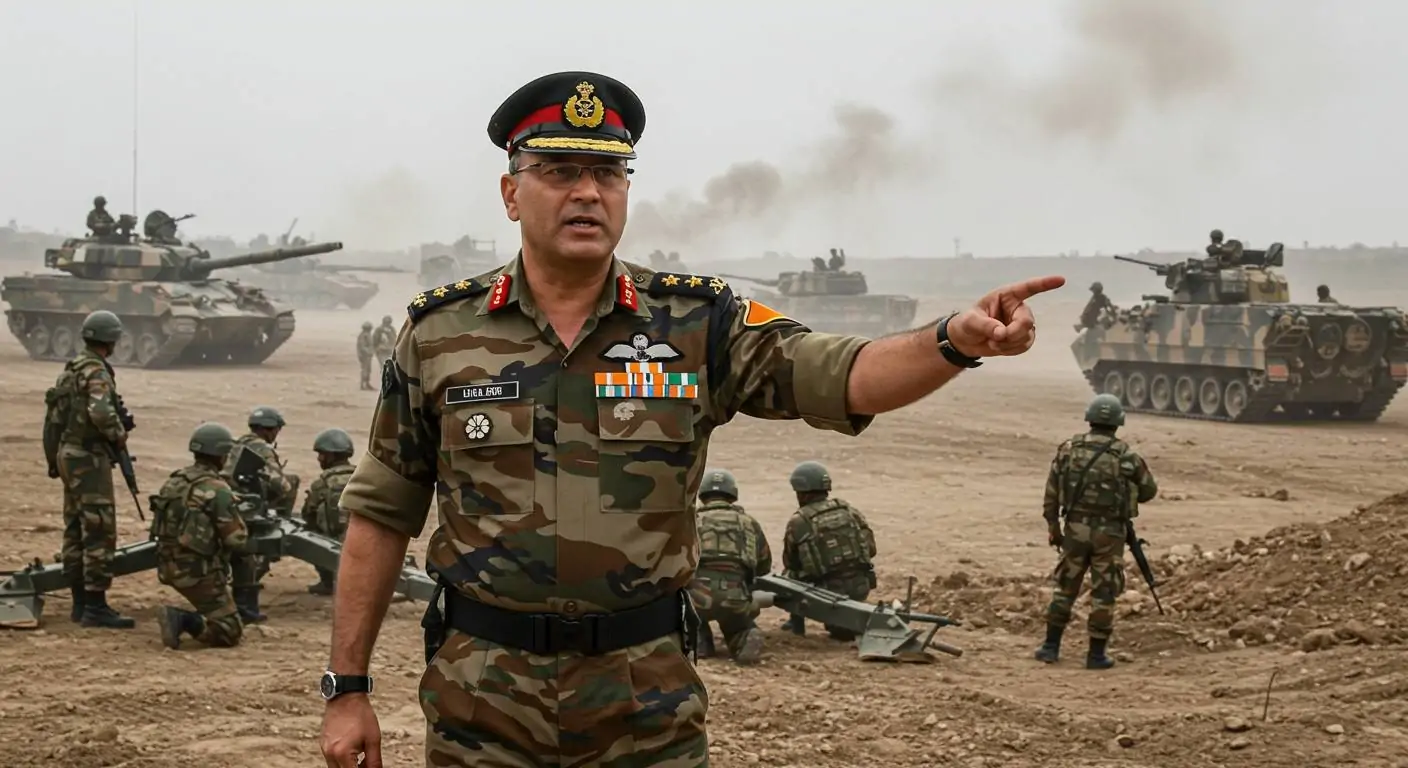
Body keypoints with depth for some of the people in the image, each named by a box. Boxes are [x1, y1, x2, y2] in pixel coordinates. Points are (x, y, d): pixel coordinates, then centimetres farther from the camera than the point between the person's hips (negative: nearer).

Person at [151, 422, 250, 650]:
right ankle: (181, 620, -19)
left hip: (169, 567, 8)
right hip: (198, 571, -8)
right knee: (229, 633, -1)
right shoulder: (217, 490, -15)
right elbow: (237, 541, -16)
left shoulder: (174, 481, 7)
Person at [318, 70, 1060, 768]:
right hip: (482, 701, 0)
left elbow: (841, 376, -13)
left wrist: (958, 337, -33)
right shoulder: (437, 333, 0)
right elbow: (381, 516, 5)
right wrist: (346, 687, 3)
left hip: (649, 703, 0)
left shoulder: (695, 322, -1)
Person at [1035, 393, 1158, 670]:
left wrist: (1052, 525, 11)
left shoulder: (1068, 449, -1)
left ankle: (1051, 647, 16)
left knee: (1065, 587, 15)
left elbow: (1052, 491, 2)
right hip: (1109, 531, -2)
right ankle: (1096, 654, 8)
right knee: (1103, 593, 6)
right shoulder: (1127, 456, -8)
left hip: (1075, 527, 2)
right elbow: (1149, 491, 4)